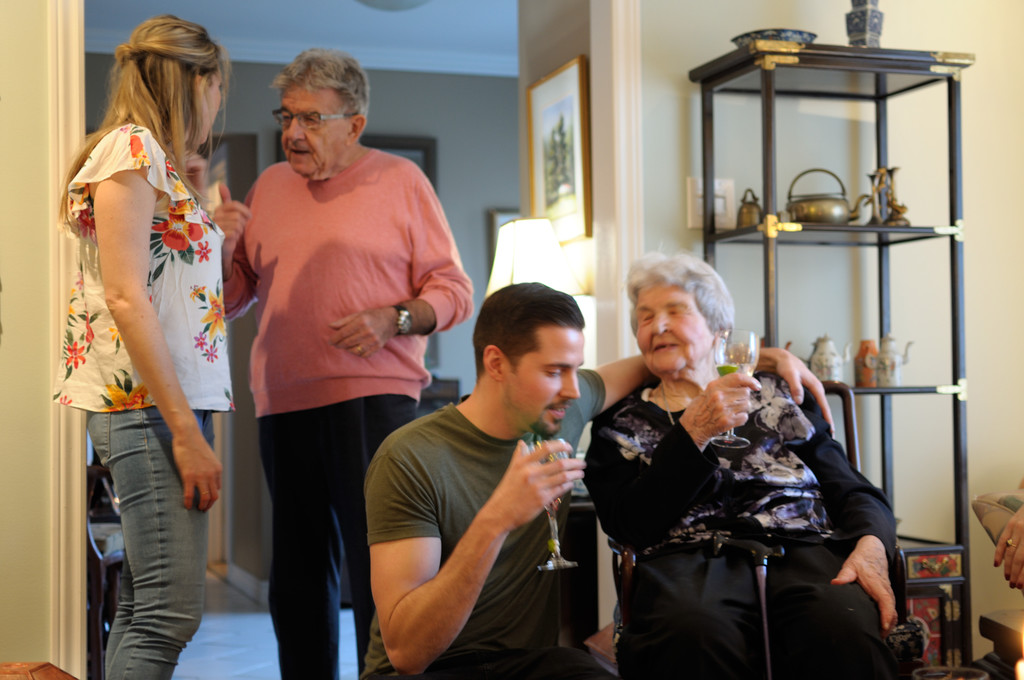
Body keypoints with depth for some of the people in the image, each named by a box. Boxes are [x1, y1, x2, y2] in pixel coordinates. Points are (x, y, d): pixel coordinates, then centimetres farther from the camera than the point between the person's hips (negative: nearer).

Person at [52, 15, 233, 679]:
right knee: (172, 613, -12)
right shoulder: (129, 148, -7)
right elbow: (125, 298, -16)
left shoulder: (158, 161, 22)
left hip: (176, 400, 10)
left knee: (142, 609, 10)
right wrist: (185, 430, -19)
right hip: (146, 402, -10)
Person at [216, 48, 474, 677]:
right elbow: (234, 298, 20)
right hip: (282, 404, 5)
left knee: (379, 568, -6)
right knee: (300, 574, 12)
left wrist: (392, 319, -15)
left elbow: (453, 290, 2)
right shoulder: (269, 186, 17)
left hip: (373, 398, -4)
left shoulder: (401, 180, 5)